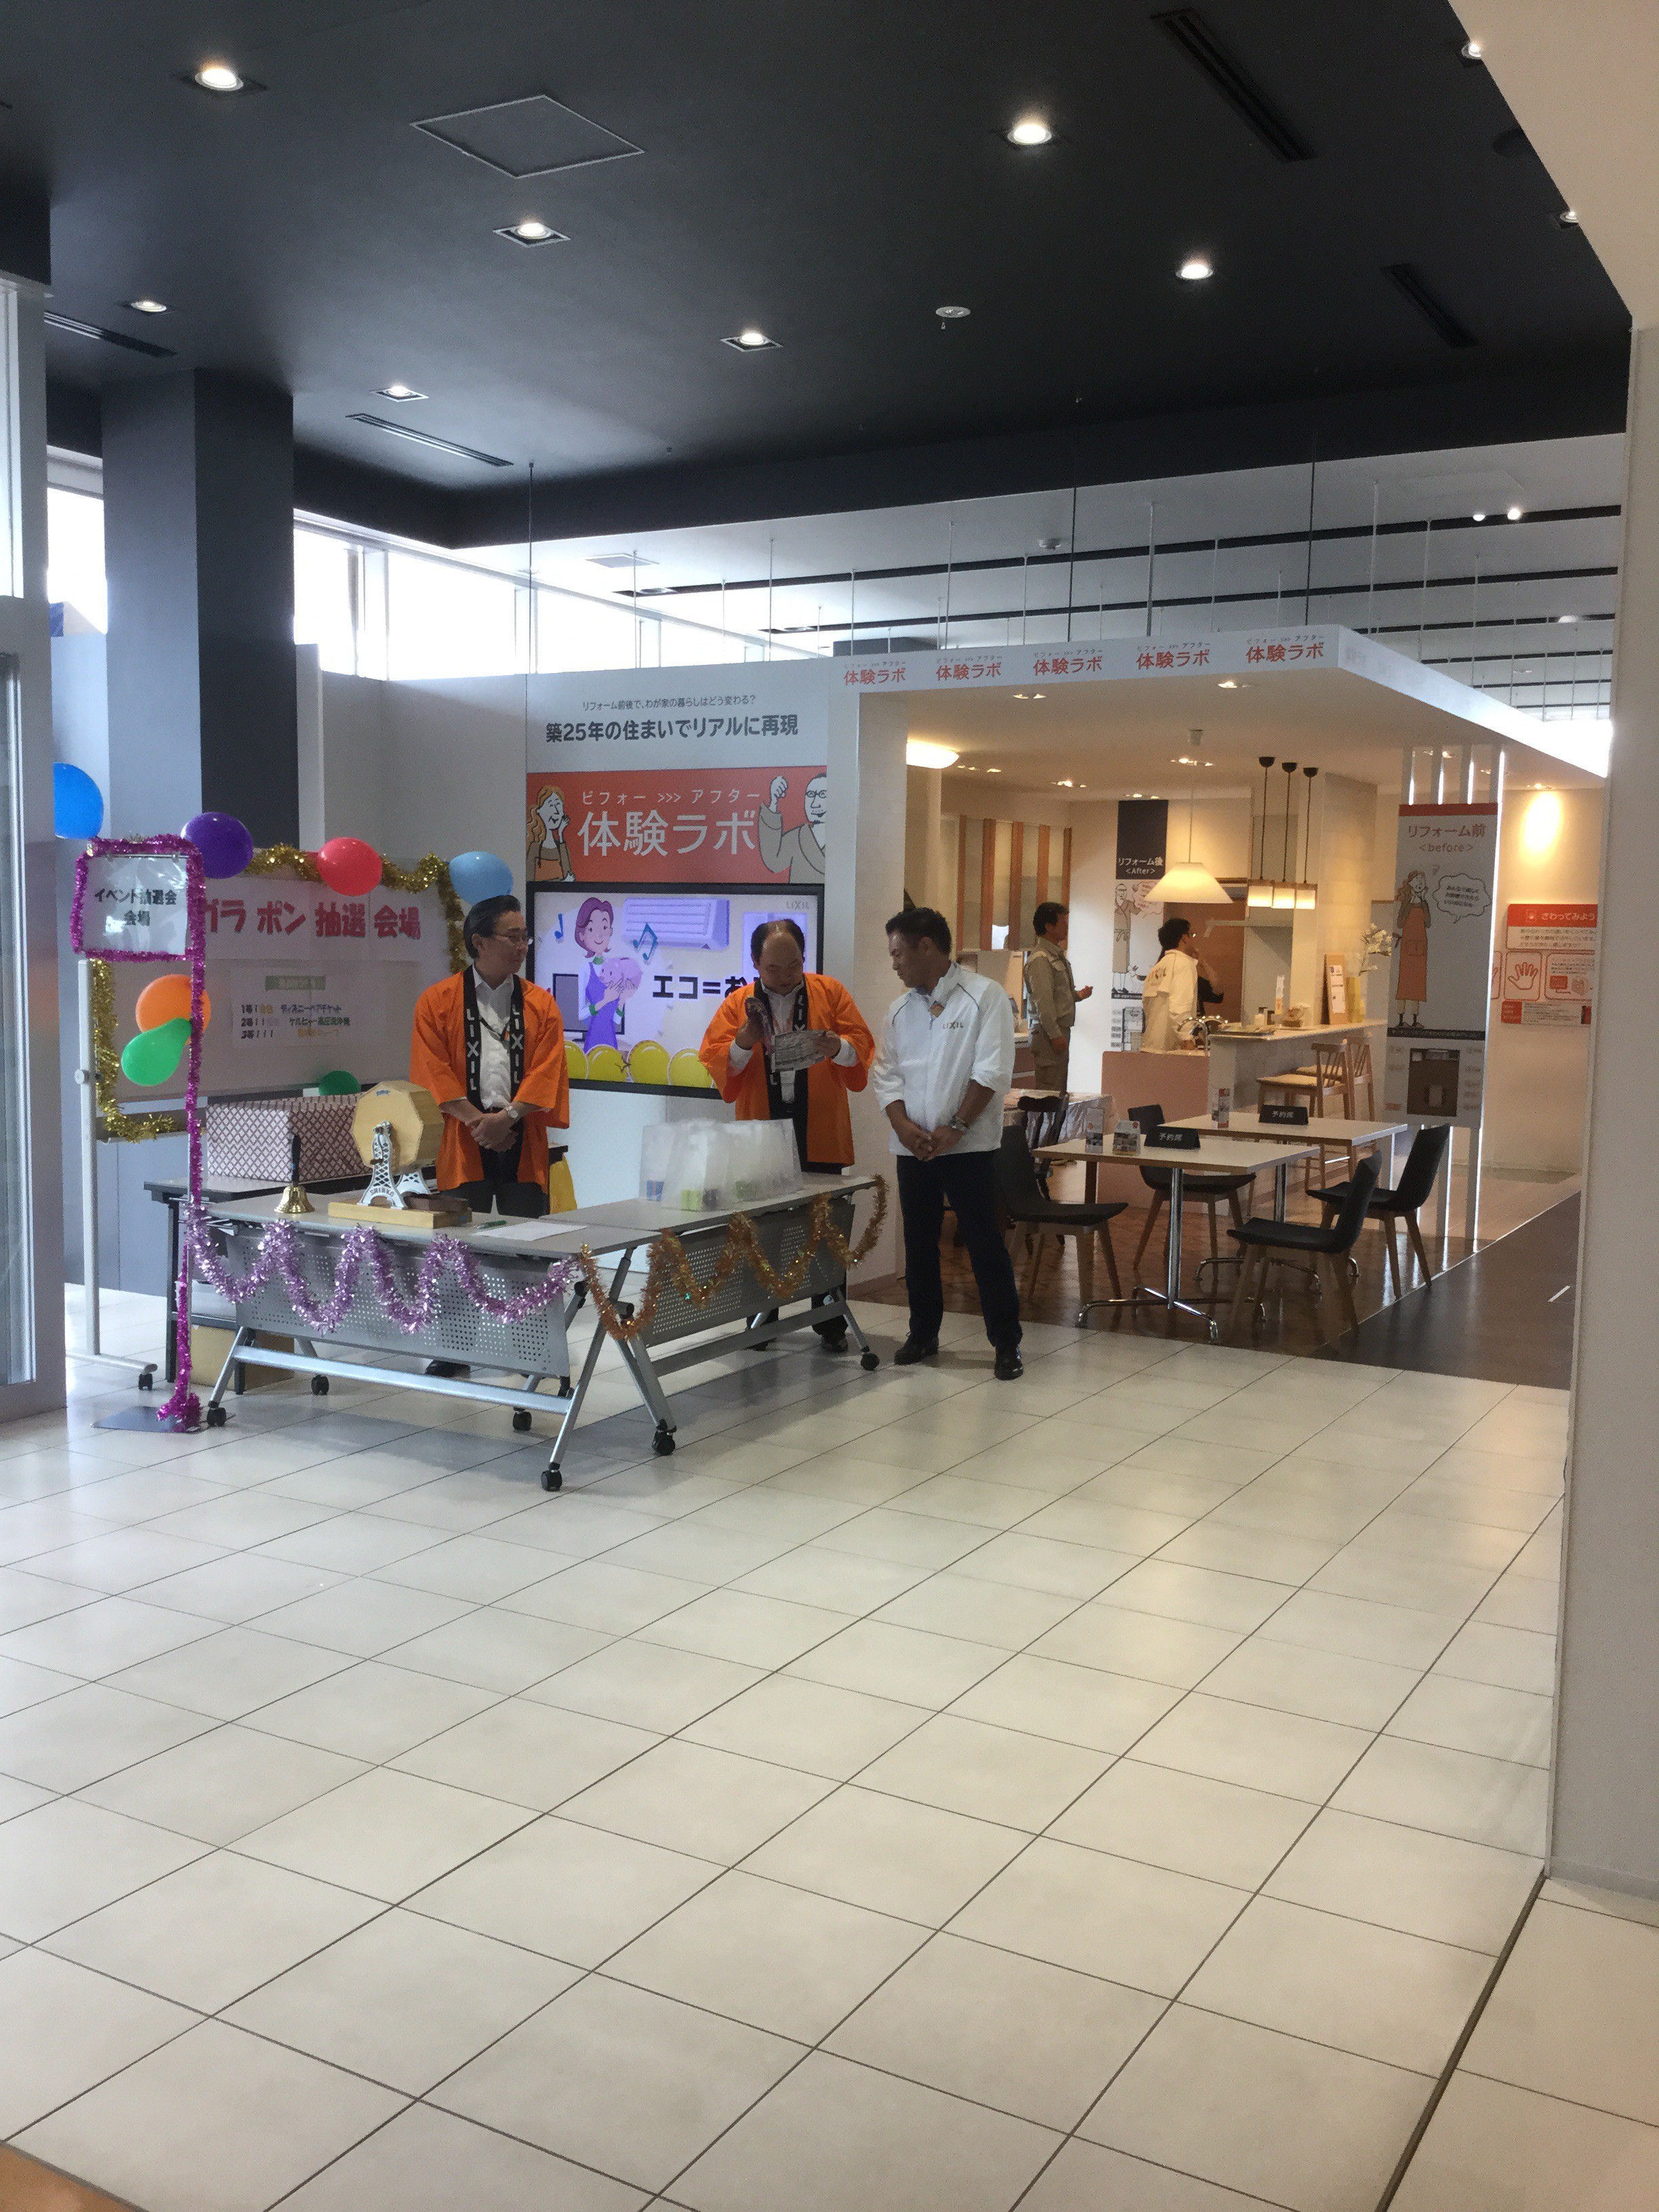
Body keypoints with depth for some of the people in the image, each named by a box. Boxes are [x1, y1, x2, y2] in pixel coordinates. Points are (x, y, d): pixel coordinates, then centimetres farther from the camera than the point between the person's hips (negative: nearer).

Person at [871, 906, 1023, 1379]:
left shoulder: (985, 997, -6)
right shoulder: (901, 1007, 12)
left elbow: (993, 1071, -13)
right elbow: (884, 1072, 9)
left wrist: (955, 1128, -16)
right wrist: (903, 1124, -8)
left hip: (968, 1146, -6)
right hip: (913, 1147, 6)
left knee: (985, 1243, -3)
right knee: (919, 1243, 12)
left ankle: (1006, 1343, 5)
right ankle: (923, 1334, 25)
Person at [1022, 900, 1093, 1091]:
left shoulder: (1058, 955, 18)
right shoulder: (1040, 959, -14)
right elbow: (1043, 1001, -19)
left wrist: (1079, 995, 8)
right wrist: (1055, 1035, -22)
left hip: (1060, 1030, 10)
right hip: (1048, 1032, -10)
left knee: (1059, 1088, 11)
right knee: (1048, 1090, -11)